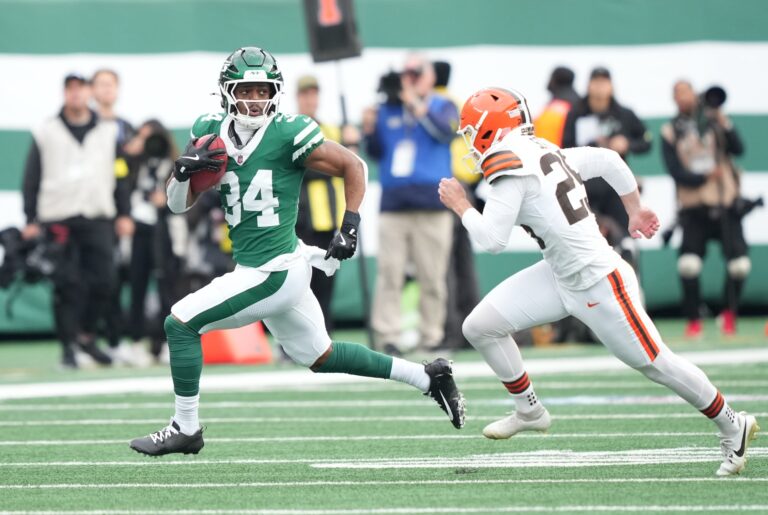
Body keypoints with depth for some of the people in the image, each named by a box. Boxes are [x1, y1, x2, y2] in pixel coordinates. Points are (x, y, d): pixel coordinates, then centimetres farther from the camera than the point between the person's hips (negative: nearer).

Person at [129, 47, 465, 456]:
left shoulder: (288, 134, -15)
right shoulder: (210, 132, 3)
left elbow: (352, 166, -4)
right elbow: (178, 204, 5)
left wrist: (350, 226, -12)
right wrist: (184, 171, -15)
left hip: (274, 273, -8)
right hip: (259, 269, 8)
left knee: (180, 323, -10)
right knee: (319, 356, 21)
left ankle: (185, 429, 2)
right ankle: (427, 378, 30)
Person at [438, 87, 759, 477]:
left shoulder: (511, 169, -19)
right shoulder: (546, 153, 6)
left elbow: (492, 240, -21)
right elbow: (608, 160, 15)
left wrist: (460, 206, -5)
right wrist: (634, 210, 25)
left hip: (598, 284, -9)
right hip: (561, 277, 9)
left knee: (654, 363, 2)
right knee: (480, 327, 4)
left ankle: (733, 427, 16)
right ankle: (529, 411, 20)